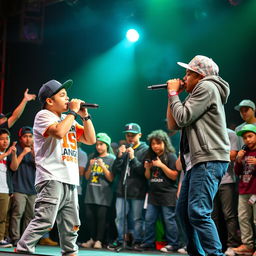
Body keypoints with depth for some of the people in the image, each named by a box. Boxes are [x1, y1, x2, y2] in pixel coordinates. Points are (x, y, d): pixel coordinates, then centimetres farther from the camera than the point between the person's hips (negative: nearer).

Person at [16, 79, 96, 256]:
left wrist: (85, 115, 13)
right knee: (44, 220, -21)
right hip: (51, 179, -8)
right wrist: (73, 111, -8)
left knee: (71, 227, 11)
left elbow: (90, 140, 22)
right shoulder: (43, 115, 0)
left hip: (70, 182, 8)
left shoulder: (69, 120, 24)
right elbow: (59, 132, -20)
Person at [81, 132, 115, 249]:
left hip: (103, 194, -4)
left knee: (101, 216, -6)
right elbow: (87, 177, 13)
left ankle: (99, 240, 1)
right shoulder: (92, 157, 13)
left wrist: (103, 166, -15)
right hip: (91, 192, 4)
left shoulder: (111, 159, 2)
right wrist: (90, 166, -4)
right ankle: (92, 239, 14)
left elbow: (111, 178, -5)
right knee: (89, 216, 2)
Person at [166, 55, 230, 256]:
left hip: (210, 160, -11)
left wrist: (173, 93, 1)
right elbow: (173, 125, 23)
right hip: (197, 162, 11)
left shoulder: (207, 87, -4)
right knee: (183, 211, 12)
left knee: (198, 212, -21)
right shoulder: (198, 93, 26)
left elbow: (183, 118, -13)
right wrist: (174, 96, 16)